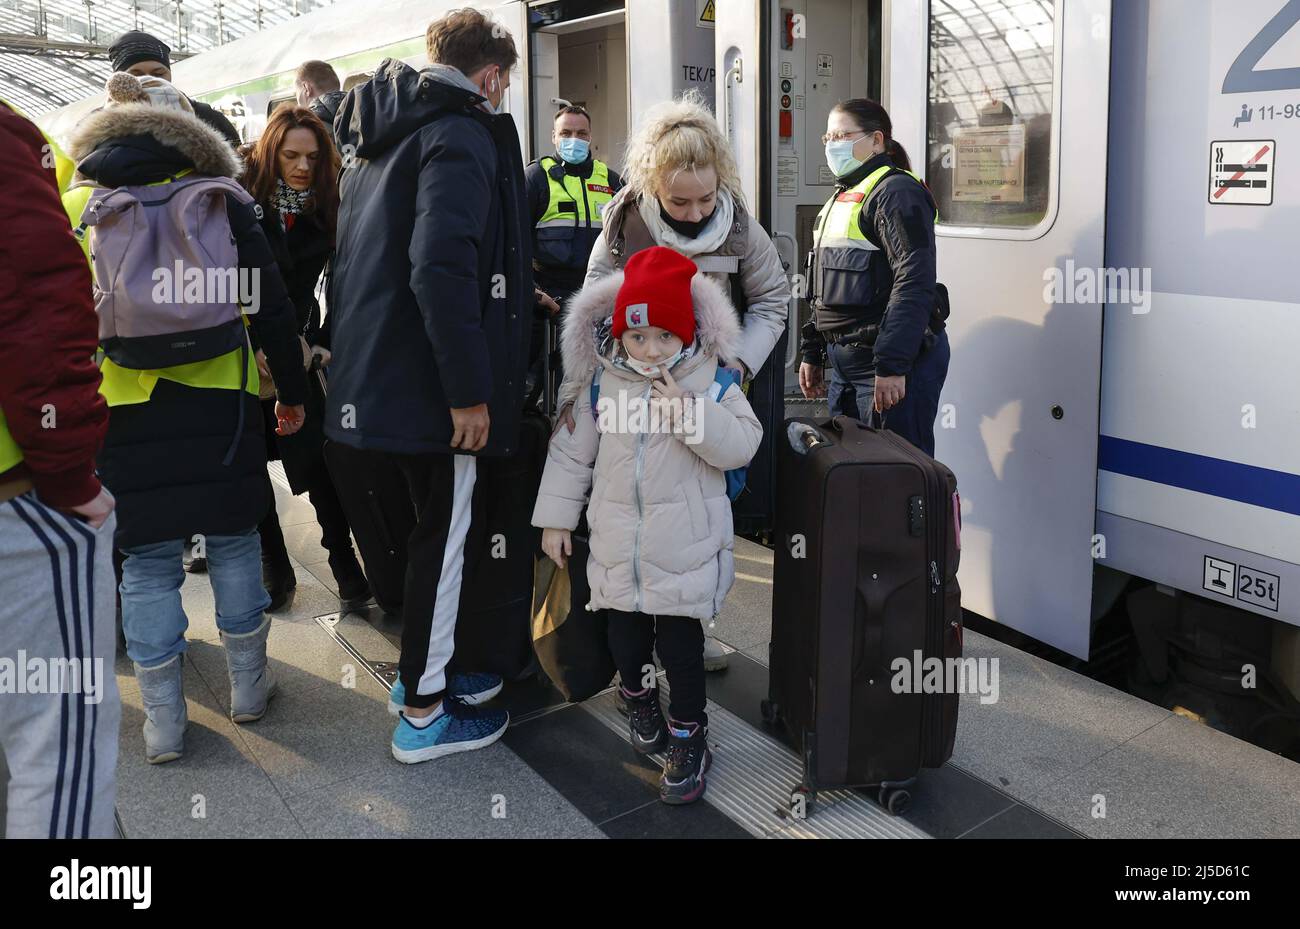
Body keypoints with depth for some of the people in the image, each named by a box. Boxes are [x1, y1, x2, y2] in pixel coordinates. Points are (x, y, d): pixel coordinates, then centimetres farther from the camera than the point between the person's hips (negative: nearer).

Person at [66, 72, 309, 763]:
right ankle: (248, 685, 23)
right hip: (220, 399, 0)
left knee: (148, 561, 7)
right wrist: (292, 391, 8)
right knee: (233, 540, 13)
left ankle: (163, 720, 13)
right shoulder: (222, 202, 1)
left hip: (123, 410, 0)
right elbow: (271, 307, -1)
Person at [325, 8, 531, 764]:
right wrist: (469, 390, -24)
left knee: (436, 526, 20)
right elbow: (442, 269, -26)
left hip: (385, 372, 9)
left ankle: (426, 668, 33)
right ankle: (424, 714, 13)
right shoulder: (462, 137, -13)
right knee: (448, 536, 2)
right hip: (434, 382, -9)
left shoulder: (388, 135, 17)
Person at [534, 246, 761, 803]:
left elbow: (741, 444, -15)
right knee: (625, 639, 15)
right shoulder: (601, 385, 0)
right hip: (618, 547, 3)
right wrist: (556, 517, 9)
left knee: (681, 647, 2)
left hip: (685, 553, -3)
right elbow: (572, 452, 8)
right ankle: (637, 697, 45)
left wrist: (687, 412, -26)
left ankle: (687, 737, 20)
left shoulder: (710, 384, -6)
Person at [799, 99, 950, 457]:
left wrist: (891, 366, -26)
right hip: (845, 362, 10)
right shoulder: (843, 196, 19)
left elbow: (914, 283, -22)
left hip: (893, 363, -10)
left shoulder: (895, 192, -11)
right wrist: (812, 353, 20)